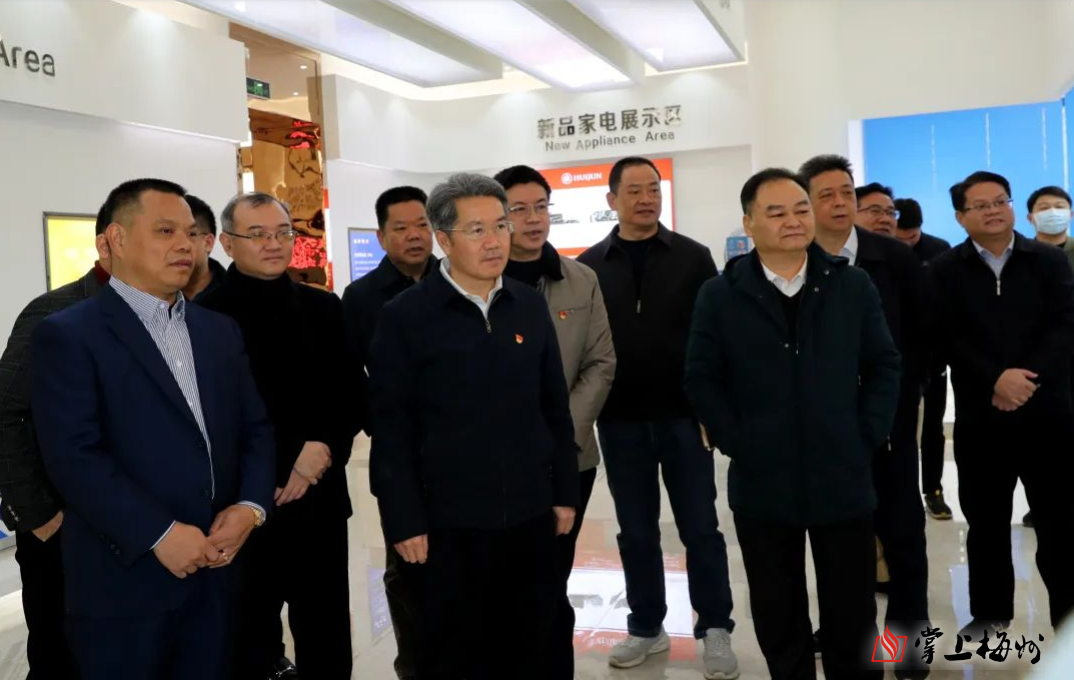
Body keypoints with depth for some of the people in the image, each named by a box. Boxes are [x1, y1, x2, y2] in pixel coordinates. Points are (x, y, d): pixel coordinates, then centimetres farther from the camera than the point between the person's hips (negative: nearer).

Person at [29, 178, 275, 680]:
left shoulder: (220, 331, 12)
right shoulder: (68, 334, -6)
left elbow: (255, 428, 10)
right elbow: (73, 456, -15)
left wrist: (250, 506, -6)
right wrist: (160, 534, -19)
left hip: (214, 572, 5)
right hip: (124, 580, -5)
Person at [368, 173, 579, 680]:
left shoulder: (530, 305, 4)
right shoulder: (405, 316, -8)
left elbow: (555, 407, 9)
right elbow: (391, 429, -8)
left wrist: (565, 492, 9)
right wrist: (404, 521, -9)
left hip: (530, 516, 4)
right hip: (450, 523, -3)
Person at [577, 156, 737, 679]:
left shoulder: (692, 257, 1)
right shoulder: (589, 267, 4)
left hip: (683, 415, -1)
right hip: (620, 420, 2)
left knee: (700, 527, 6)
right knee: (636, 531, 12)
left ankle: (715, 629, 19)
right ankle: (646, 627, 26)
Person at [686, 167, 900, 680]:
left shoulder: (853, 285, 4)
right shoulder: (719, 295, -1)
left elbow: (884, 364, 7)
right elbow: (702, 378, 0)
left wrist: (867, 436, -2)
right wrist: (736, 443, -7)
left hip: (843, 478, 1)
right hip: (761, 483, 0)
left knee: (852, 612, 12)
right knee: (778, 613, 13)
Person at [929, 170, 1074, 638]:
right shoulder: (945, 270, 4)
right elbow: (948, 338, -6)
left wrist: (1028, 378, -17)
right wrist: (996, 379, -19)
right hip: (980, 416, 0)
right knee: (985, 522, 10)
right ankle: (991, 612, 26)